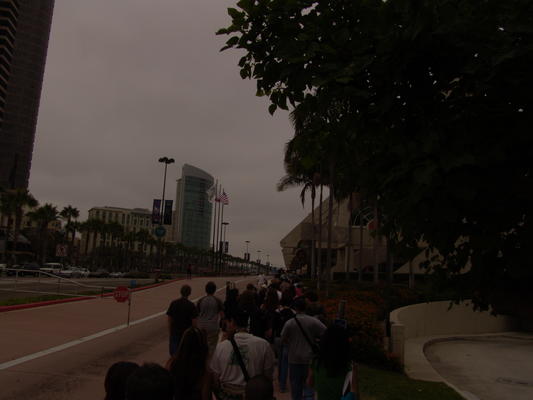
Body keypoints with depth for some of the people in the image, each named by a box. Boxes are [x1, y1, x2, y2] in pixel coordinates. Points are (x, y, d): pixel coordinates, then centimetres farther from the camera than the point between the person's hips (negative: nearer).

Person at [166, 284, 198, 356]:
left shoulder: (173, 303, -4)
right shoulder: (191, 305, -10)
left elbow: (169, 319, 0)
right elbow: (194, 321, -8)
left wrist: (170, 333, 10)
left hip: (175, 332, 1)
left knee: (174, 353, 7)